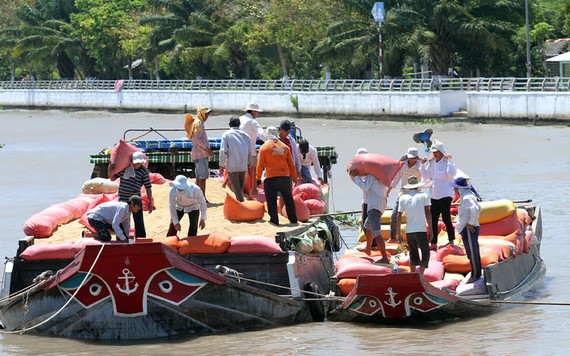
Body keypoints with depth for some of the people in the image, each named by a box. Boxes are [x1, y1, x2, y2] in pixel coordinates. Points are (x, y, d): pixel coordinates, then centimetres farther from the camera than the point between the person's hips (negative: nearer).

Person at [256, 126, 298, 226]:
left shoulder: (264, 147, -3)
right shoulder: (284, 147, 7)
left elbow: (260, 164, -3)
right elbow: (291, 164, 11)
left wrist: (258, 178, 4)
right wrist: (294, 177, 19)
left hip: (271, 178, -4)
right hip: (285, 177, 4)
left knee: (271, 200, 4)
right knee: (288, 199, 14)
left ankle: (274, 219, 1)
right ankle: (293, 219, 19)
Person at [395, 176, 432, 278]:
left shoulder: (403, 198, 9)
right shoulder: (423, 196, 2)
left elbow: (399, 216, 6)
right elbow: (427, 212, -6)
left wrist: (398, 234, 11)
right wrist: (430, 230, -3)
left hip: (409, 231, 3)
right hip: (421, 230, -3)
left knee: (413, 253, 19)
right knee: (425, 253, 0)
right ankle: (420, 274, -19)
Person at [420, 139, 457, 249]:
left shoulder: (447, 162, -8)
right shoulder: (431, 162, 11)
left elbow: (452, 173, -23)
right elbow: (426, 176, 13)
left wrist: (449, 161, -25)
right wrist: (423, 164, 2)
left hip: (445, 194, -7)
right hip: (434, 195, 7)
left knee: (446, 218, -9)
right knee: (433, 219, 6)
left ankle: (451, 240, 3)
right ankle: (433, 243, 11)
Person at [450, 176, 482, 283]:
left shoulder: (466, 197, -18)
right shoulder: (468, 195, 14)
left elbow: (474, 209, -32)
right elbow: (478, 207, 25)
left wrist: (471, 223, -23)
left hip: (469, 229, -11)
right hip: (468, 229, 11)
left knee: (472, 253, -4)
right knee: (474, 253, 15)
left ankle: (475, 275, 1)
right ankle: (476, 274, 22)